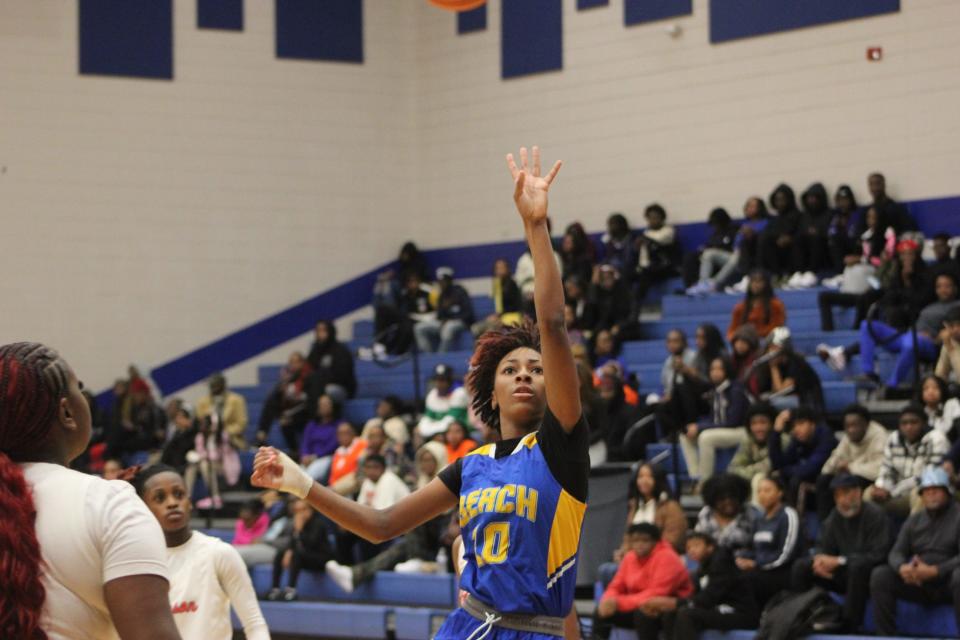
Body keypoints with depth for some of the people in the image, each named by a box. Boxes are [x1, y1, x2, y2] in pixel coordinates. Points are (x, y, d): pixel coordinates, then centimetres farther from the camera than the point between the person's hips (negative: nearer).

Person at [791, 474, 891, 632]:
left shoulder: (875, 515, -15)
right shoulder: (835, 516, 5)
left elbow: (877, 555, -22)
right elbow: (822, 546, 11)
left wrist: (839, 561, -24)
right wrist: (820, 559, -15)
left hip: (868, 575, -6)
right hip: (844, 573, 6)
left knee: (857, 566, -40)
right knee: (801, 566, -8)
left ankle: (850, 626, -35)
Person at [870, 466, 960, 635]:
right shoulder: (914, 520, 15)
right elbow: (896, 552, 8)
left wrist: (934, 571, -26)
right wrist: (902, 568, -17)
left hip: (946, 581, -5)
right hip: (917, 582, 5)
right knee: (880, 575, -14)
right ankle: (886, 635, -15)